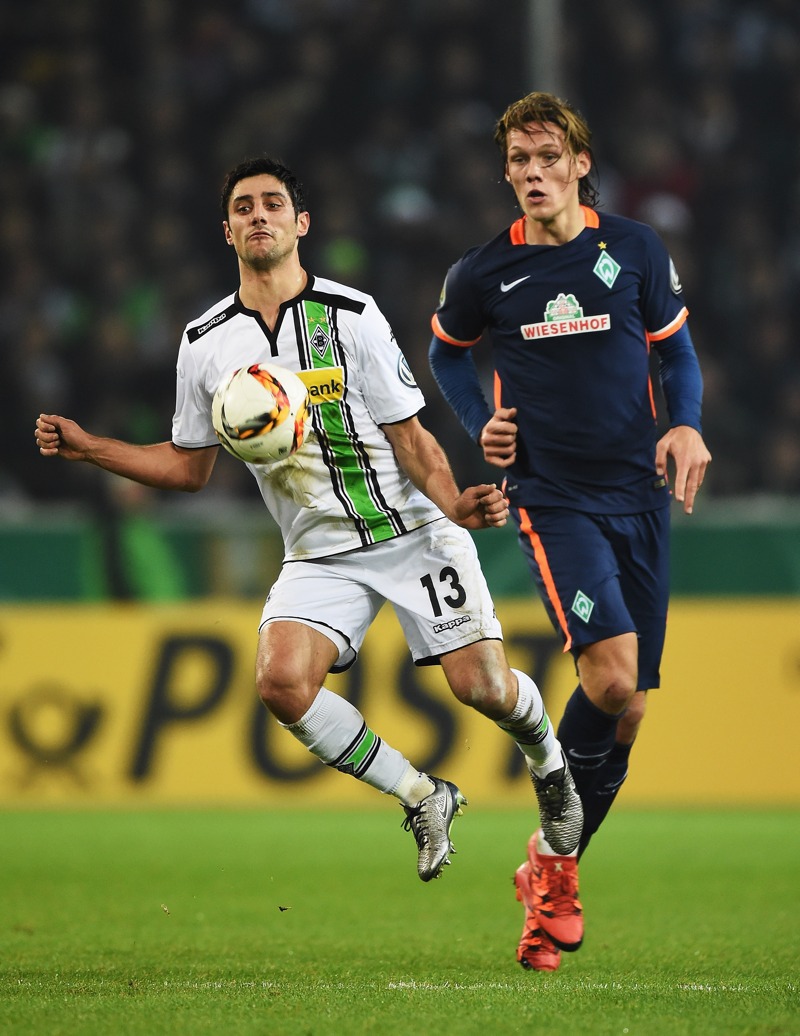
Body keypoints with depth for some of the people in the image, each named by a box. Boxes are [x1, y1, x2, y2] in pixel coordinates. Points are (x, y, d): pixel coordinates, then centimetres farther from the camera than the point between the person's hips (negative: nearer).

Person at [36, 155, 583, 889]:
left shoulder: (350, 316, -9)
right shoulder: (205, 343, 1)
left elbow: (410, 438, -8)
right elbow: (189, 467, 12)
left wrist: (453, 504, -26)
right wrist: (89, 448, 1)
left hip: (413, 531, -3)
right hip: (319, 554, 3)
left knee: (480, 684, -13)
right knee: (281, 680, -23)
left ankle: (549, 764, 25)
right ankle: (421, 799, -2)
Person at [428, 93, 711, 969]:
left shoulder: (635, 251, 2)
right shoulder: (483, 273, 0)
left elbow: (674, 349, 14)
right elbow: (445, 351, 19)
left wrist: (685, 426, -5)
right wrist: (481, 424, 3)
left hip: (638, 495, 3)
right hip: (549, 497, -3)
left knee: (628, 708, 4)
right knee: (610, 675, -23)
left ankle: (551, 874, 21)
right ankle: (555, 855, -4)